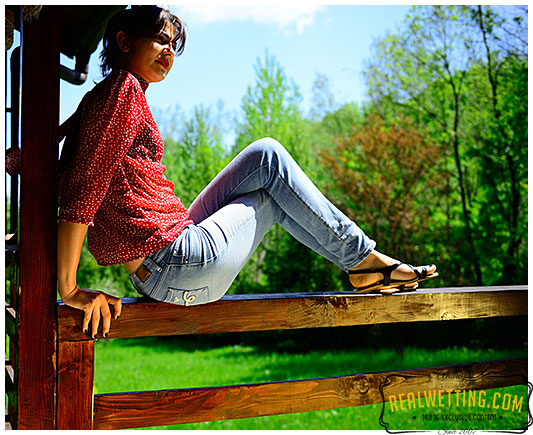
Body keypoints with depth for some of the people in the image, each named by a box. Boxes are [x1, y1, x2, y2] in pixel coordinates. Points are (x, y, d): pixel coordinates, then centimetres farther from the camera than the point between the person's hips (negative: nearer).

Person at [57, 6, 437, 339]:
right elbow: (85, 190, -19)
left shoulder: (103, 97, 18)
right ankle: (362, 257, 17)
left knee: (265, 155, 14)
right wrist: (70, 291, -20)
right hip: (180, 265, -9)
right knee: (271, 162, 10)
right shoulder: (125, 88, -10)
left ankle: (361, 261, 16)